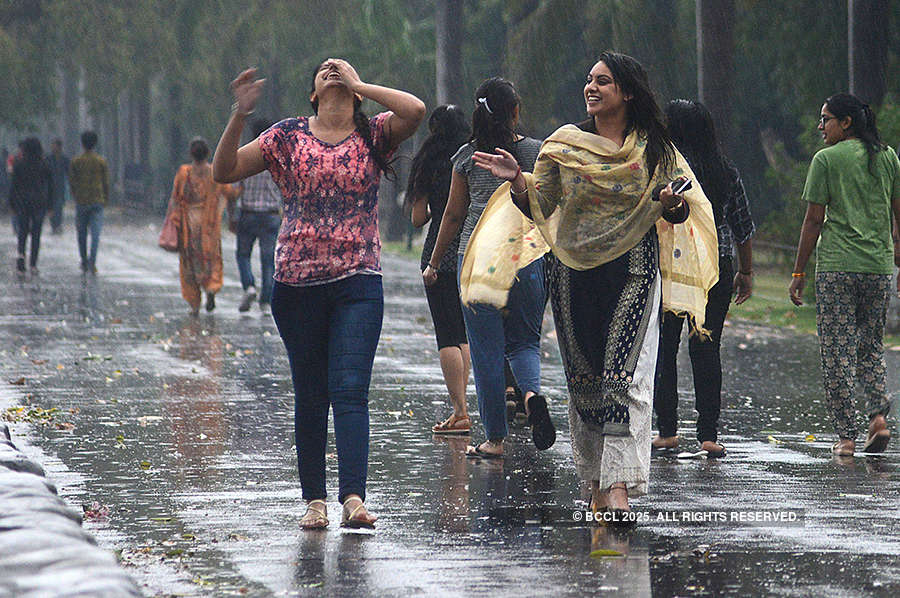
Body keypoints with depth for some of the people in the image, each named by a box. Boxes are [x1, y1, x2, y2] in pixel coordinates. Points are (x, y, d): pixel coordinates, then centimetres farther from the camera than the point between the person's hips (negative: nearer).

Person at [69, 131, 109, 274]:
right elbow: (106, 182, 1)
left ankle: (84, 262, 19)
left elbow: (71, 182, 1)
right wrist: (106, 199, 14)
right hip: (97, 201, 0)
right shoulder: (101, 161, -2)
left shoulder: (75, 161, -2)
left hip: (81, 201, 1)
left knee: (81, 233, 13)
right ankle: (92, 261, -20)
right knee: (95, 233, -4)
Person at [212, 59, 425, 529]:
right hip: (297, 283, 1)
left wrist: (359, 84, -6)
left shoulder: (373, 135, 5)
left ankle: (353, 497, -20)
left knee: (350, 389, -12)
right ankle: (314, 499, 12)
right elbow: (224, 171, 4)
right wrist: (240, 116, -10)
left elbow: (415, 110, -14)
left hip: (358, 283, -1)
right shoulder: (287, 137, 7)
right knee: (310, 395, 5)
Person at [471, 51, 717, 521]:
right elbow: (539, 206, 8)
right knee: (583, 378, 5)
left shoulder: (656, 151, 5)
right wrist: (516, 181, -11)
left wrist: (674, 205, -14)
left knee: (625, 375, -15)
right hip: (575, 272, 3)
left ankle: (620, 486, -22)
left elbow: (685, 208, 8)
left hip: (634, 271, -2)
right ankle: (595, 484, 17)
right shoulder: (564, 145, 7)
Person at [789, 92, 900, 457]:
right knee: (871, 346, 17)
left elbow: (814, 220, -4)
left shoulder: (826, 159, -3)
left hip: (836, 266, -4)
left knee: (837, 352, 0)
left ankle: (846, 437, -1)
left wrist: (799, 272, 0)